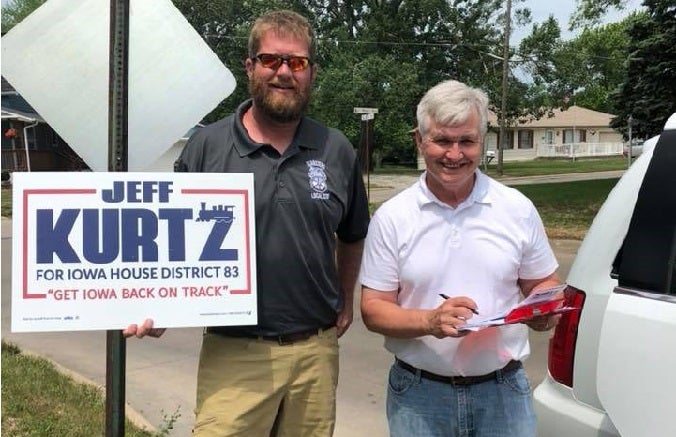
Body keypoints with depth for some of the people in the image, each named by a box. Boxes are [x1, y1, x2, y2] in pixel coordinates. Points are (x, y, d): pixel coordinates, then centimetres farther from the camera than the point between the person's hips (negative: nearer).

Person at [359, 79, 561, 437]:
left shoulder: (518, 209, 1)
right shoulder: (391, 217, -4)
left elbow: (544, 284, 10)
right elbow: (373, 309, -4)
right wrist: (430, 321, -21)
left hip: (503, 390, 1)